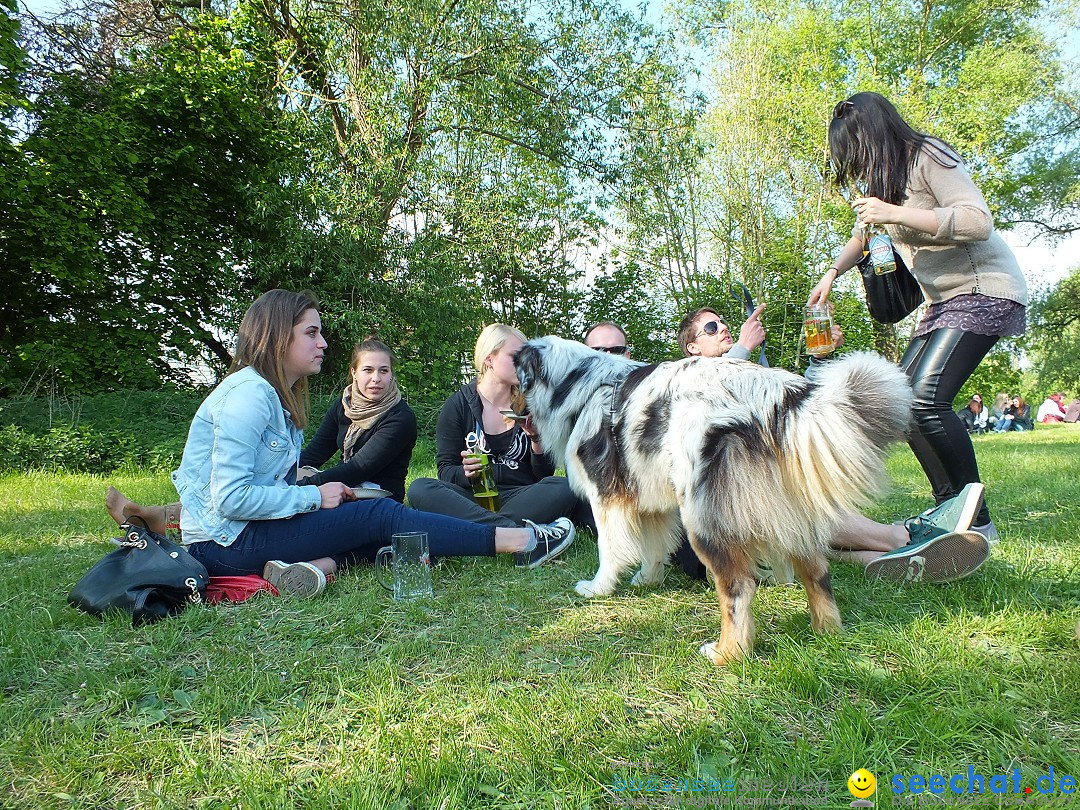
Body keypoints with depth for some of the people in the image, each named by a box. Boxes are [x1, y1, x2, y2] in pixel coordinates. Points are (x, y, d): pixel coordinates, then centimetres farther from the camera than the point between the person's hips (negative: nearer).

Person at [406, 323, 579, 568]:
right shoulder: (457, 405, 4)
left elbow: (544, 475, 8)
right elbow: (446, 470, 2)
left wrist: (536, 439, -9)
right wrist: (466, 473, -20)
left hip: (519, 497, 1)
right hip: (471, 499, -1)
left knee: (563, 487, -27)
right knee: (420, 489, -30)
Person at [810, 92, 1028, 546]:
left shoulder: (927, 158, -13)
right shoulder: (884, 179, 14)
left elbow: (978, 221, -23)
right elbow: (863, 234, 28)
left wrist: (895, 213, -25)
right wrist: (832, 274, 12)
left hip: (984, 290, -9)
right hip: (944, 300, 9)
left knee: (926, 399, -23)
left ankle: (977, 521, -12)